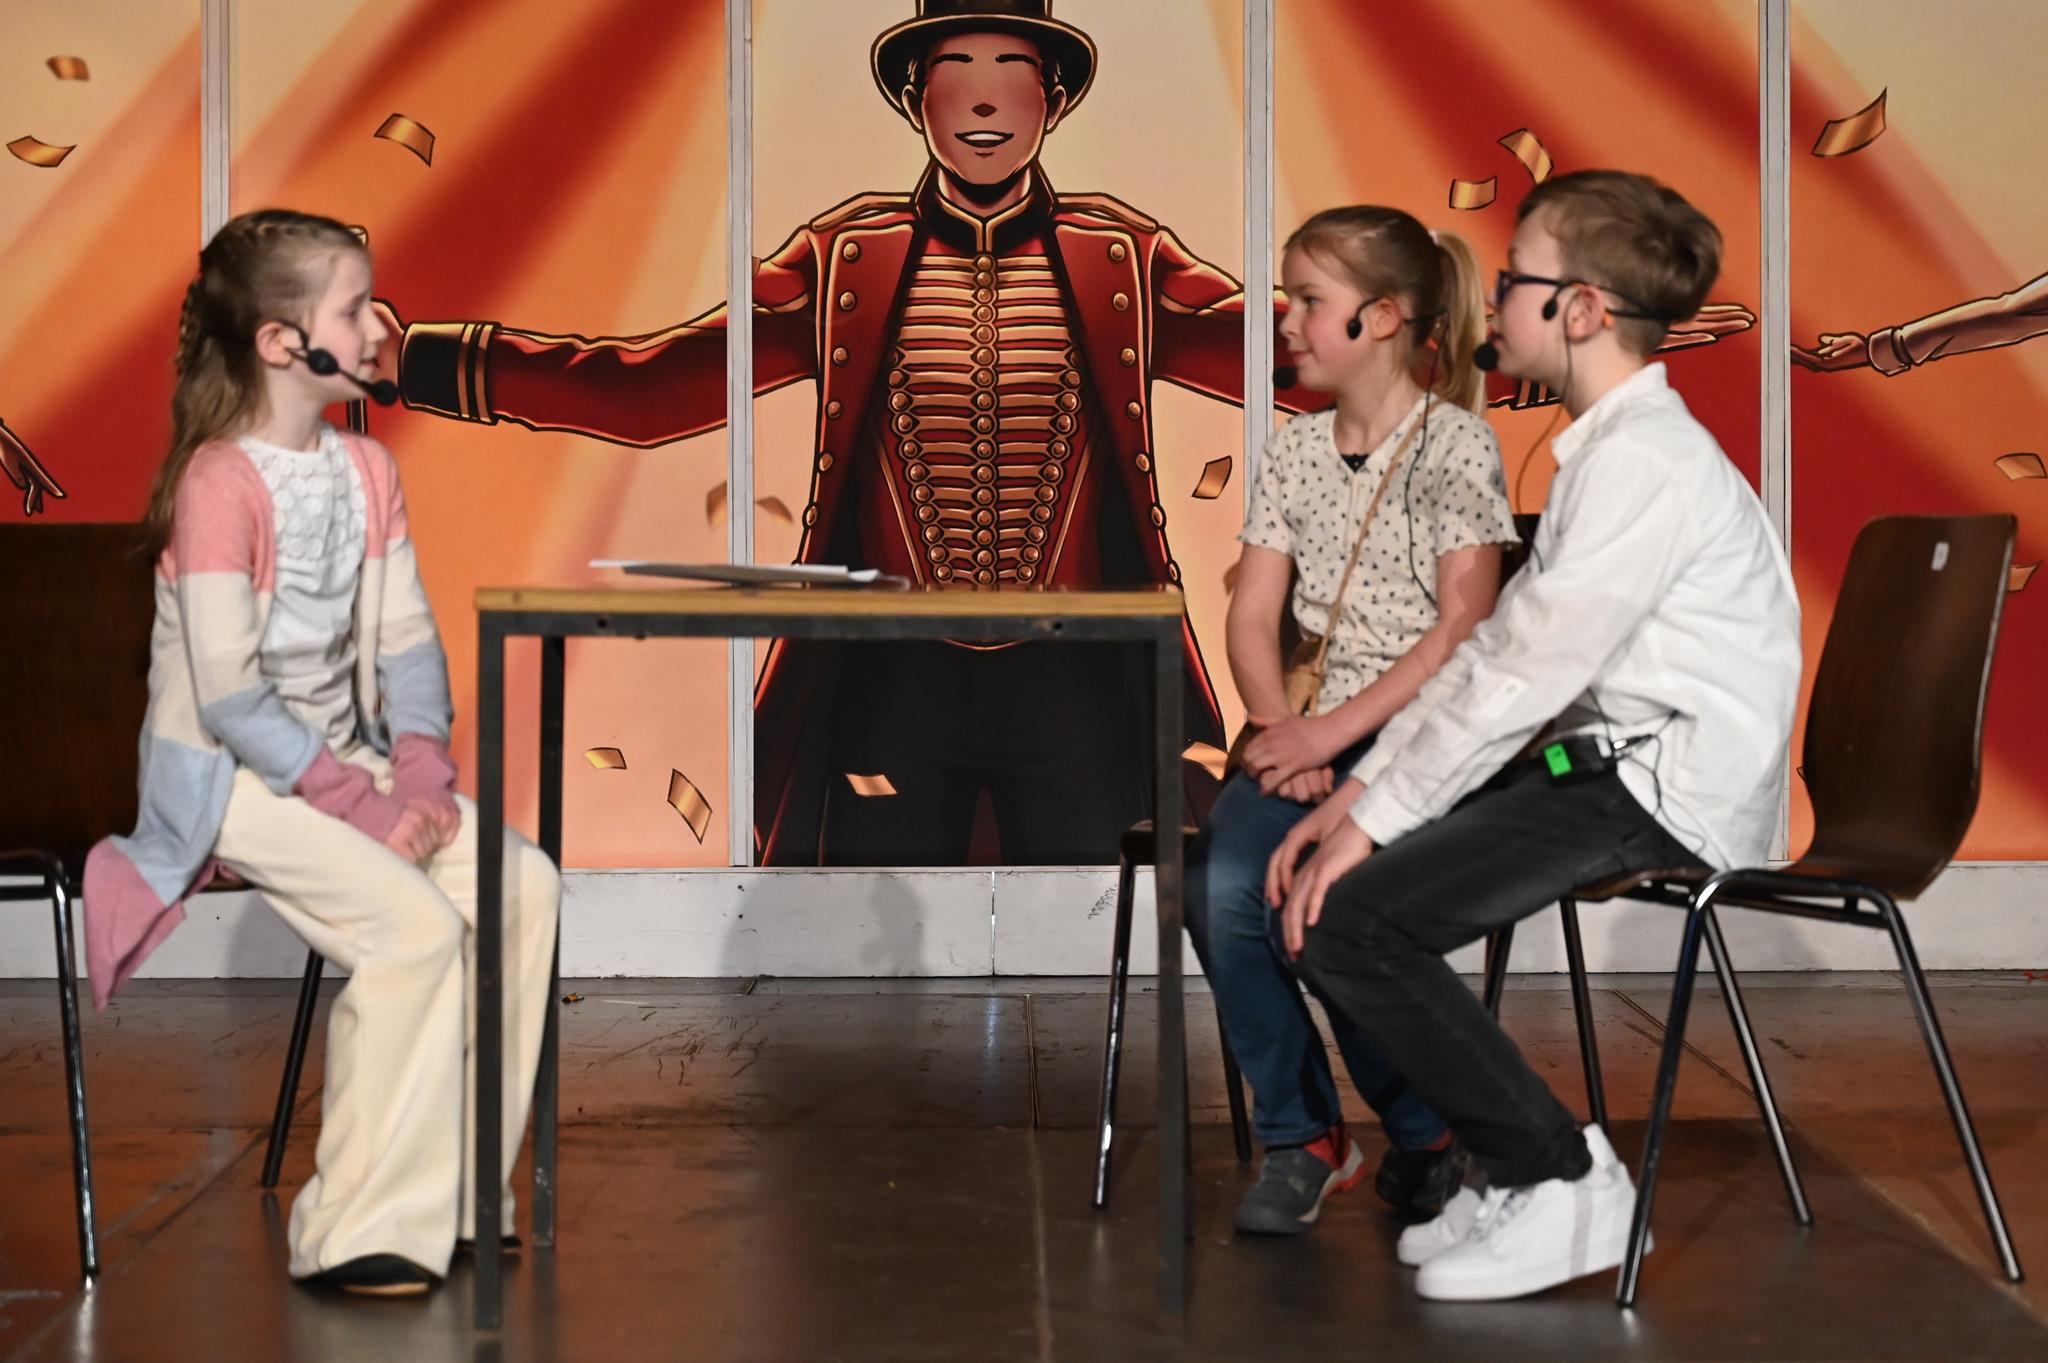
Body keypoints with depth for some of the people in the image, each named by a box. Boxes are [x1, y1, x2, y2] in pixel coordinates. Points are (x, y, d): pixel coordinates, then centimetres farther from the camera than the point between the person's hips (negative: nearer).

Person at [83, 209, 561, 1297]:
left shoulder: (367, 470, 8)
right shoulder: (219, 483, -17)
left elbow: (407, 643, 8)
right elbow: (229, 697, -21)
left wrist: (422, 770, -8)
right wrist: (364, 802, -21)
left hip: (342, 759, 8)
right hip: (226, 775, -8)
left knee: (524, 884, -10)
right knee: (413, 922, -27)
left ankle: (452, 1193, -2)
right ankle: (356, 1232, -16)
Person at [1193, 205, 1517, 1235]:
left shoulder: (1457, 444, -3)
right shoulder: (1294, 451, 14)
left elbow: (1462, 629, -11)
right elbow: (1252, 618, 8)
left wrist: (1333, 730, -18)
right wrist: (1283, 730, -12)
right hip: (1317, 736, 5)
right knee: (1218, 882, -25)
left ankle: (1423, 1129, -1)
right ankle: (1300, 1136, -5)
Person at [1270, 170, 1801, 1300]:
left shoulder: (1646, 458, -16)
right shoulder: (1607, 449, 18)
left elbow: (1530, 675, -20)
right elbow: (1496, 648, 15)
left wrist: (1379, 817, -15)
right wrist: (1361, 789, 7)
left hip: (1667, 796, -10)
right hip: (1610, 769, 10)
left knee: (1347, 920, -18)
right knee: (1330, 875, 6)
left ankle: (1562, 1185, -6)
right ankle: (1519, 1163, 11)